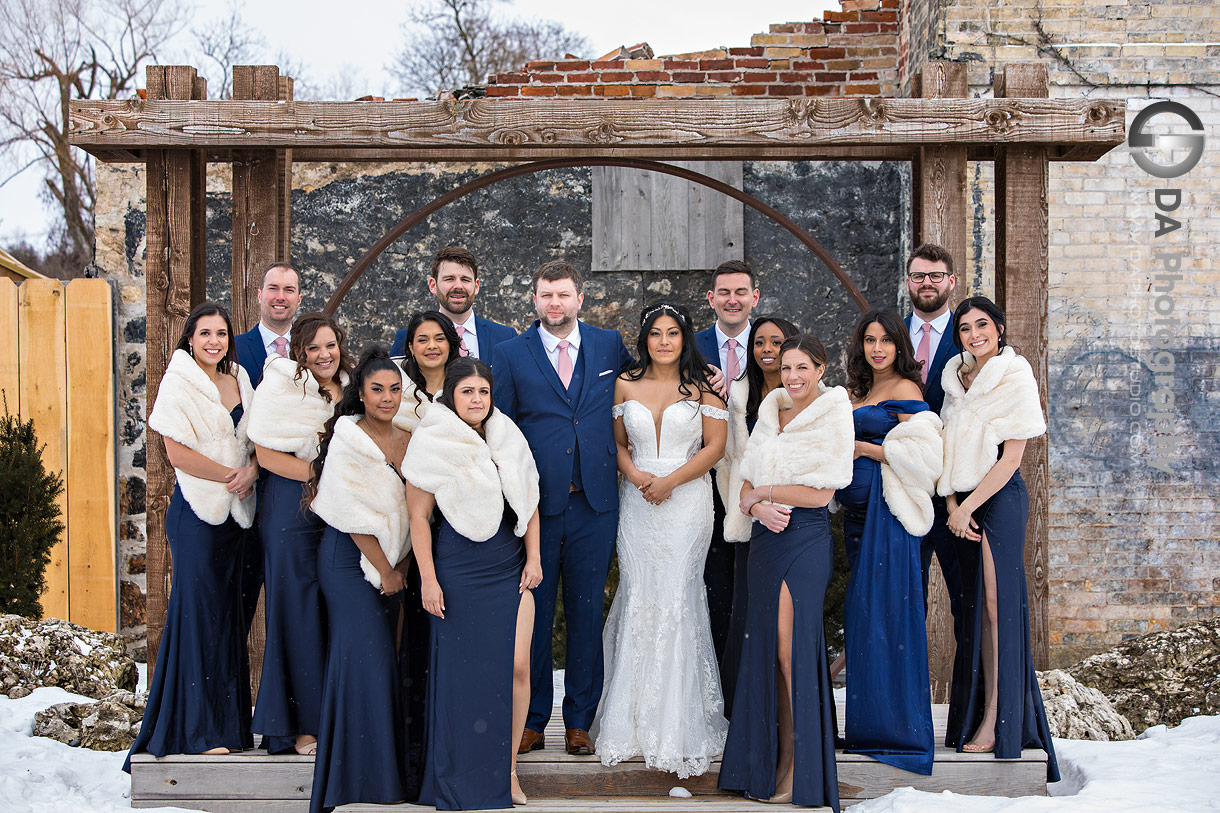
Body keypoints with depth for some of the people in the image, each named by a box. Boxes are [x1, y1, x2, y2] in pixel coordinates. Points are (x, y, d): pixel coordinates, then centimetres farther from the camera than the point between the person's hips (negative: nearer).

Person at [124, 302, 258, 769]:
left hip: (234, 511, 6)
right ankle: (201, 731, 0)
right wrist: (230, 475, -10)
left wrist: (251, 471, -5)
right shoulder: (179, 383, -4)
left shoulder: (239, 380, 13)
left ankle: (229, 723, 14)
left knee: (228, 611, 8)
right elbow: (178, 453, -11)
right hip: (196, 510, -6)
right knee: (200, 610, -5)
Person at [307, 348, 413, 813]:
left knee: (386, 657, 6)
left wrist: (400, 566, 2)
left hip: (390, 561, 6)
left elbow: (411, 510, 13)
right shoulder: (347, 439, -10)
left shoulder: (405, 440, 10)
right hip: (349, 560, -6)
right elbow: (353, 514, -13)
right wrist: (384, 569, -10)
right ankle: (361, 775, -3)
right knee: (364, 656, -10)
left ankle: (391, 768, 13)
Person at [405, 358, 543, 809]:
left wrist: (533, 558, 7)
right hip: (459, 572, -3)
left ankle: (508, 768, 10)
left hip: (511, 568, 4)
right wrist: (428, 579, -7)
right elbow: (419, 516, -5)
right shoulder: (432, 446, -6)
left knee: (517, 665, -4)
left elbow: (529, 502, 14)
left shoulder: (509, 439, 7)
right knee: (461, 670, 1)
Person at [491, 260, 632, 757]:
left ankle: (580, 721, 17)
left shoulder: (610, 346, 7)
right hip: (535, 502, -1)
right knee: (532, 613, 3)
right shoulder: (511, 354, 3)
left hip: (594, 503, 1)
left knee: (586, 613, 6)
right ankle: (531, 720, 15)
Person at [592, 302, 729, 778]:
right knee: (638, 600, -1)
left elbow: (715, 445, -1)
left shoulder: (701, 385, 1)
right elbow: (618, 442, 12)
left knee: (676, 602, -5)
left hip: (686, 502, -2)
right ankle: (638, 720, 8)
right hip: (637, 503, 2)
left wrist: (671, 480, -11)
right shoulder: (626, 384, 8)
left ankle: (676, 731, 1)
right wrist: (636, 475, -7)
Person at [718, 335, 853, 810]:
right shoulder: (770, 411, 15)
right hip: (765, 539, 6)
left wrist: (764, 492, -3)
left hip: (805, 539, -6)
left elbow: (820, 493, -10)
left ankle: (801, 775, 2)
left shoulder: (831, 414, -4)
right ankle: (770, 766, 12)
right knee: (766, 650, 5)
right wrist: (757, 506, -7)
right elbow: (747, 484, 14)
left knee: (792, 651, -7)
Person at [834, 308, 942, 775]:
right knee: (863, 609, 8)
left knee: (880, 607, -8)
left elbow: (921, 453, -15)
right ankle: (869, 723, 12)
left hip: (887, 509, -8)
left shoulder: (904, 390, -6)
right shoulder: (857, 393, 19)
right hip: (857, 509, 8)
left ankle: (893, 723, -2)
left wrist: (861, 447, -10)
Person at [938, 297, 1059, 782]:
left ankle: (995, 723, -5)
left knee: (995, 604, -8)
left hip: (999, 500, -6)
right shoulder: (956, 378, 12)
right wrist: (951, 504, -1)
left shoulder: (1015, 378, -7)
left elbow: (1011, 456, -9)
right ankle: (972, 717, 10)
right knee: (974, 607, 6)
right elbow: (948, 447, 12)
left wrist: (968, 506, -11)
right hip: (962, 504, 6)